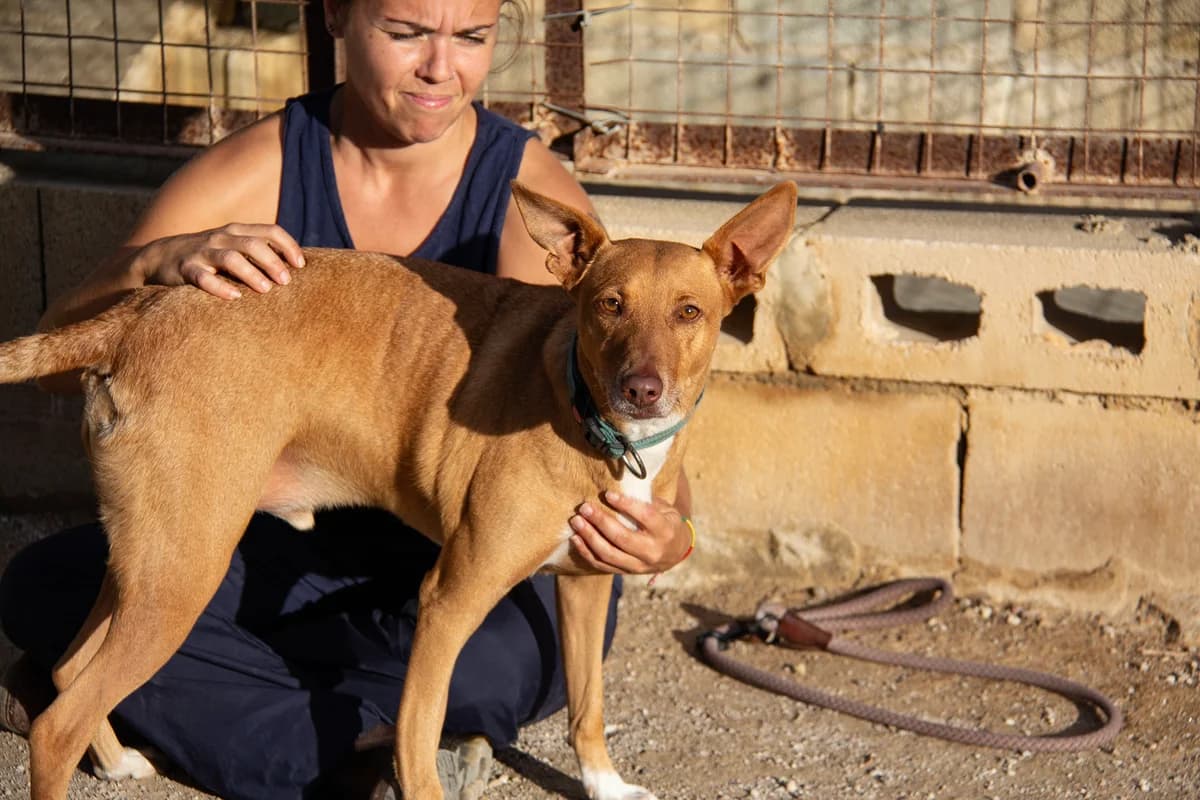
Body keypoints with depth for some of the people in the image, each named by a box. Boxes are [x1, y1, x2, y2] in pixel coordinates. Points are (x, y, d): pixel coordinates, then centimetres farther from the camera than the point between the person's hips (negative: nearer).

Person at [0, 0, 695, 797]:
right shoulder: (258, 167, -6)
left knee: (549, 627, -36)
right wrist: (155, 264, -34)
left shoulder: (532, 194, -12)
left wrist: (667, 528, -42)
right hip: (285, 544, 2)